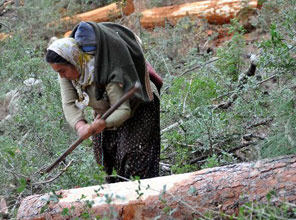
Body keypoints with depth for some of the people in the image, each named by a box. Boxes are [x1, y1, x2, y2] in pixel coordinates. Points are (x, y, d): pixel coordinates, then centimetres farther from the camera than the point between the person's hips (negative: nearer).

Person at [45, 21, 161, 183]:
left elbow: (123, 110, -37)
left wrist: (102, 124, -58)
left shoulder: (105, 70, -39)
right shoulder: (67, 71, -19)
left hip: (137, 108, -7)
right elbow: (69, 104, -22)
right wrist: (80, 125, -44)